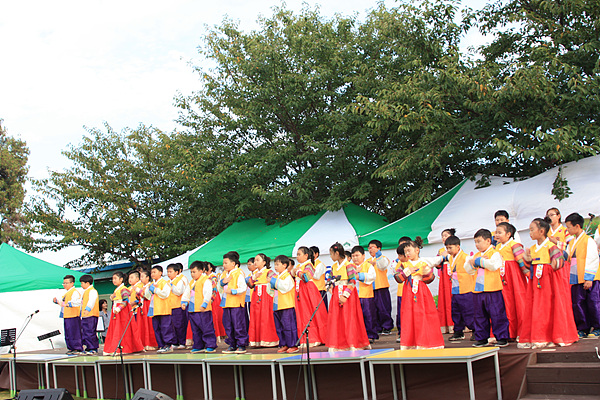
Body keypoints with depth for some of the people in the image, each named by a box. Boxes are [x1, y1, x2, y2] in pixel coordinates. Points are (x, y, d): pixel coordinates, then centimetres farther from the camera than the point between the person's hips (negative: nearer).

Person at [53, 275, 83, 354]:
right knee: (67, 334, 12)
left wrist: (68, 304, -35)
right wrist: (56, 300, 9)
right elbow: (62, 301, 30)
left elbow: (77, 302, -25)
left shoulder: (75, 292, -9)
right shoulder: (66, 293, 21)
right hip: (66, 316, 10)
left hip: (73, 316, -10)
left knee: (74, 333, -8)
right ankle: (71, 348, 19)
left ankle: (78, 348, -3)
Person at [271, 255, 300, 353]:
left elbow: (285, 287, -22)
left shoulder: (287, 276, -7)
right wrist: (271, 283, 4)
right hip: (277, 307, 9)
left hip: (287, 306, -9)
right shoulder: (276, 276, 17)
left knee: (288, 326, -7)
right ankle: (283, 345, 18)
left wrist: (274, 281, -17)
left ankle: (293, 345, -1)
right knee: (279, 327, 11)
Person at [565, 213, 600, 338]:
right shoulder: (571, 243, 17)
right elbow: (566, 258, 21)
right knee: (577, 303, 5)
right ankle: (582, 329, 12)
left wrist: (588, 278, -18)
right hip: (576, 279, 7)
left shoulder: (588, 240, -8)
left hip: (589, 280, -7)